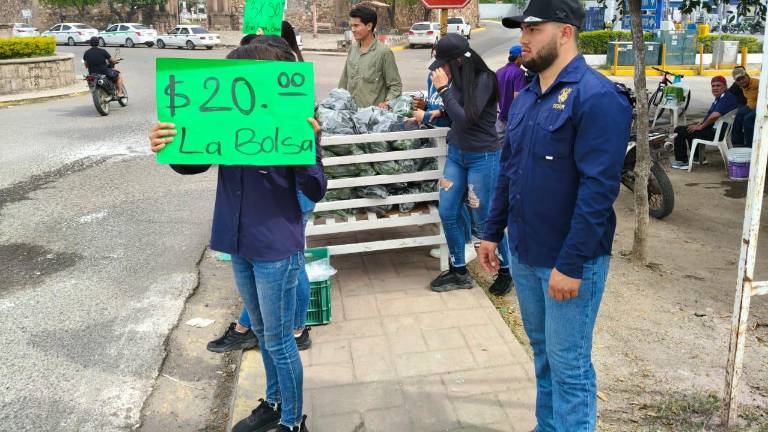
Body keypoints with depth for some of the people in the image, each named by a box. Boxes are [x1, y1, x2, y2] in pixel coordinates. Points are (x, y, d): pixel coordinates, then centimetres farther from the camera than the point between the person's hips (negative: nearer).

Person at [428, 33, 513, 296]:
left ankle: (506, 271, 25)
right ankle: (459, 272, 23)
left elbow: (466, 119, -25)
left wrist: (443, 89, -22)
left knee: (484, 220, 3)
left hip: (483, 158, -7)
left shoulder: (484, 80, -17)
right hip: (456, 154, 7)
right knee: (447, 214, 7)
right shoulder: (459, 81, 2)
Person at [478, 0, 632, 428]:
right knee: (542, 352, 21)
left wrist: (571, 263, -22)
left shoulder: (596, 96, -16)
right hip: (523, 252, 8)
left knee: (569, 366, 4)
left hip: (569, 261, -8)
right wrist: (492, 232, 14)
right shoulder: (526, 98, 10)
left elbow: (598, 188, -22)